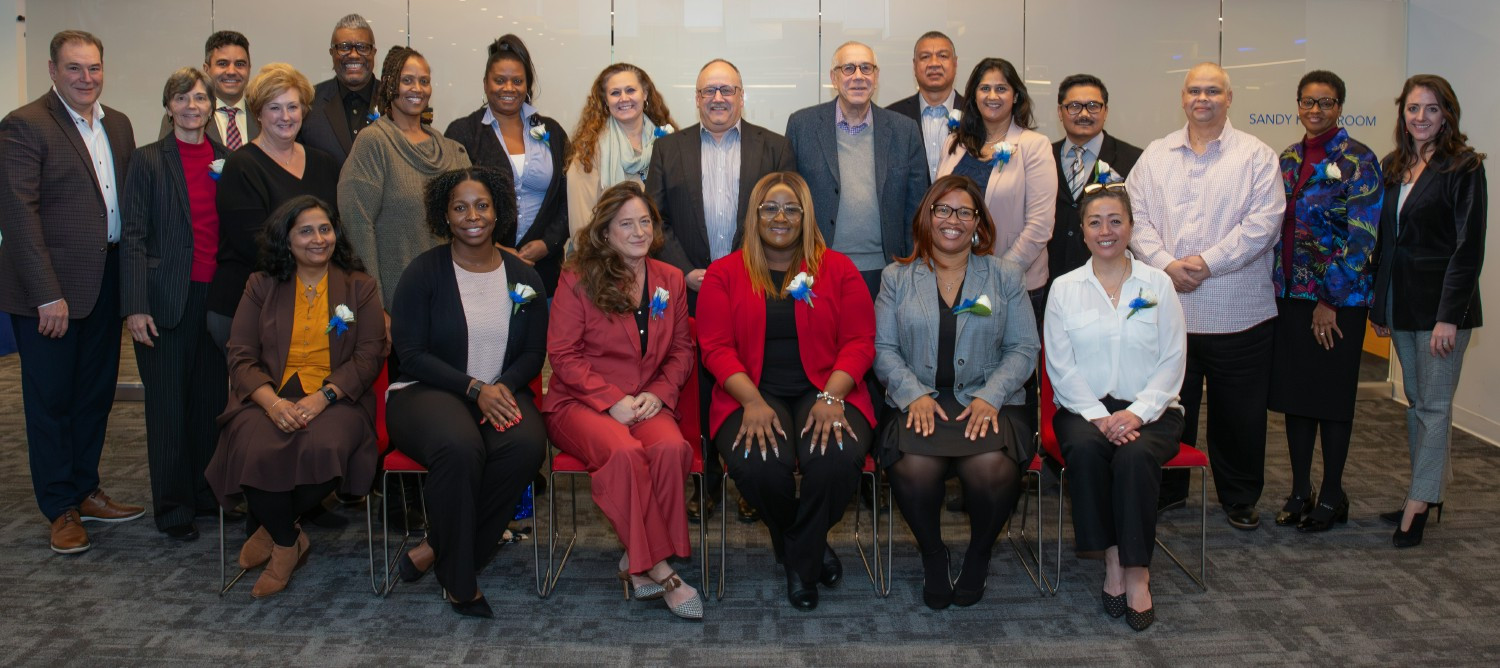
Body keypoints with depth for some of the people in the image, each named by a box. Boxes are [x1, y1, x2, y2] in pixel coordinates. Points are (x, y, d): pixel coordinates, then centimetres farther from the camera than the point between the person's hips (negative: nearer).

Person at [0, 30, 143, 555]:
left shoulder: (118, 125, 11)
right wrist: (48, 295, -19)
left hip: (107, 282, 6)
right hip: (49, 289, -6)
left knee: (96, 393, 16)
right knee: (50, 399, 6)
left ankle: (85, 492, 31)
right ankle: (61, 511, 18)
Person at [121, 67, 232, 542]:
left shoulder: (227, 160, 9)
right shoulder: (148, 161, 0)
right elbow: (133, 236, -4)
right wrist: (135, 306, -11)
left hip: (219, 298, 3)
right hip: (167, 300, -3)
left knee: (213, 397, 8)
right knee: (168, 403, 3)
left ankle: (207, 493, 22)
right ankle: (173, 507, 14)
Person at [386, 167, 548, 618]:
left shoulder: (523, 276, 10)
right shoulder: (424, 272, 0)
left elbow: (534, 353, 9)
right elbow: (410, 353, -6)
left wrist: (503, 387, -13)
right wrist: (474, 389, -16)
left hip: (501, 393, 3)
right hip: (427, 392, -3)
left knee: (527, 445, -31)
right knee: (460, 448, -37)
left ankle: (436, 550, -14)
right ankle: (458, 580, -15)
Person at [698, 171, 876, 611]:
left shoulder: (838, 269, 10)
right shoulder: (725, 273, 9)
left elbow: (860, 342, 3)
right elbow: (716, 347, 1)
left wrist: (831, 397, -14)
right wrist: (753, 402, -16)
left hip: (825, 390, 0)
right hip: (753, 394, 0)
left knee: (838, 460, -32)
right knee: (758, 465, -33)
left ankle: (800, 562, -1)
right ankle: (812, 548, 3)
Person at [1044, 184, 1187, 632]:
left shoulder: (1158, 284, 8)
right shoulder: (1064, 288, 8)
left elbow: (1172, 362, 1)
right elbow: (1060, 365, 0)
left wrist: (1137, 412, -14)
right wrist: (1098, 416, -14)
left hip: (1148, 409, 0)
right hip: (1084, 407, 0)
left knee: (1135, 456, -32)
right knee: (1085, 449, -33)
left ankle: (1138, 572, -21)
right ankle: (1112, 560, -19)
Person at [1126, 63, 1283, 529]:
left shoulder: (1256, 156, 2)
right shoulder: (1155, 156, 11)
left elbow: (1263, 221, -8)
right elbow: (1137, 216, 4)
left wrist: (1207, 262, -15)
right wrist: (1165, 264, -11)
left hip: (1237, 311, -2)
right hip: (1166, 307, 2)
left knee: (1239, 412, 6)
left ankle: (1240, 499, 22)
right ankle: (1166, 490, 26)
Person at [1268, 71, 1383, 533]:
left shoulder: (1358, 160, -8)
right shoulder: (1287, 160, 10)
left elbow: (1362, 238, -12)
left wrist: (1330, 300, -14)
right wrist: (1275, 286, 6)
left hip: (1338, 298, -5)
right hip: (1290, 294, 6)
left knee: (1332, 394, 4)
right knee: (1294, 391, 10)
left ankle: (1332, 495, 17)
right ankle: (1300, 490, 21)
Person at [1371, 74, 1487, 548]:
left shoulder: (1463, 167, -9)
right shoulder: (1392, 166, 10)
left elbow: (1469, 248, -13)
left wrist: (1449, 316, -18)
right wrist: (1380, 306, 11)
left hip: (1441, 304, -7)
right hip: (1402, 304, 7)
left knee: (1433, 405, -1)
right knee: (1415, 401, 12)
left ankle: (1418, 504, 4)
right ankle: (1431, 490, 23)